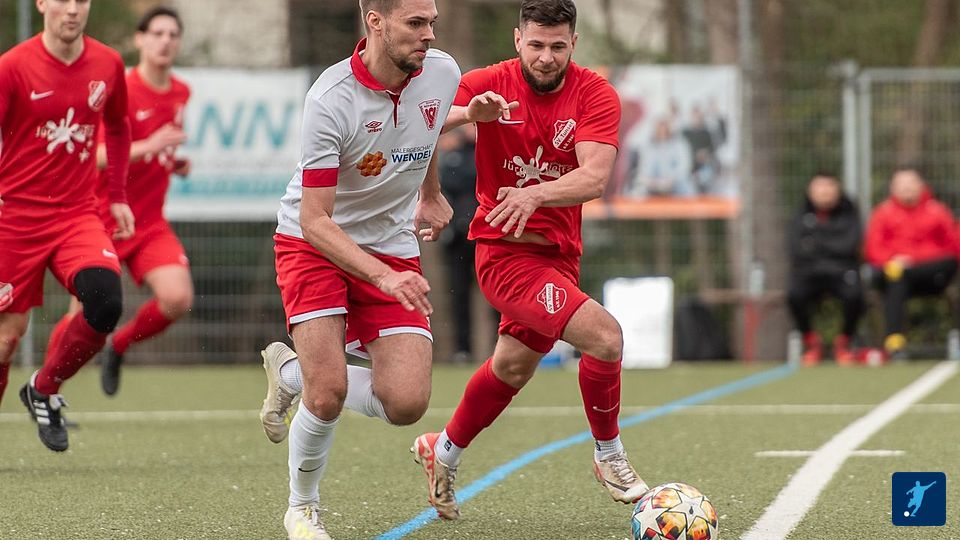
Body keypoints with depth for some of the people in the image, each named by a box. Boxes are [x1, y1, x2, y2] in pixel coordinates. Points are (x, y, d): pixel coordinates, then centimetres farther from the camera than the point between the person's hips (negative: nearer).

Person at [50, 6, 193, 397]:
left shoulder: (181, 94, 8)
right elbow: (96, 156, -22)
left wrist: (177, 162, 6)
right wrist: (147, 147, -34)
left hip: (150, 224, 5)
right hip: (102, 221, -5)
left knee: (178, 299, -17)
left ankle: (119, 346, 11)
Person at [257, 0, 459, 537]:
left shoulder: (442, 73, -9)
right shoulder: (331, 100, -26)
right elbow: (314, 221, -26)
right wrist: (384, 277, -37)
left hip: (393, 248, 5)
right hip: (314, 245, -5)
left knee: (407, 403, -10)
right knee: (329, 393, -19)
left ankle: (292, 373, 18)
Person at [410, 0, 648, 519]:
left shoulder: (595, 95, -8)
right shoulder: (491, 85, -11)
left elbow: (595, 177, -22)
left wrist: (536, 193, -40)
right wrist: (469, 112, -42)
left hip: (559, 252, 5)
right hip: (504, 249, -5)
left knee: (513, 368, 21)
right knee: (604, 335, -21)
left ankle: (443, 452, 47)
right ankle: (610, 458, 0)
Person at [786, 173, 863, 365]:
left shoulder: (848, 216, 9)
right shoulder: (801, 219, 12)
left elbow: (851, 246, -6)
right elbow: (796, 248, -2)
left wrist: (818, 243, -4)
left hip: (841, 272, -1)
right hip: (809, 273, 1)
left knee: (854, 295, -34)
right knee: (794, 294, -33)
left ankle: (844, 342, -7)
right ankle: (811, 341, -9)